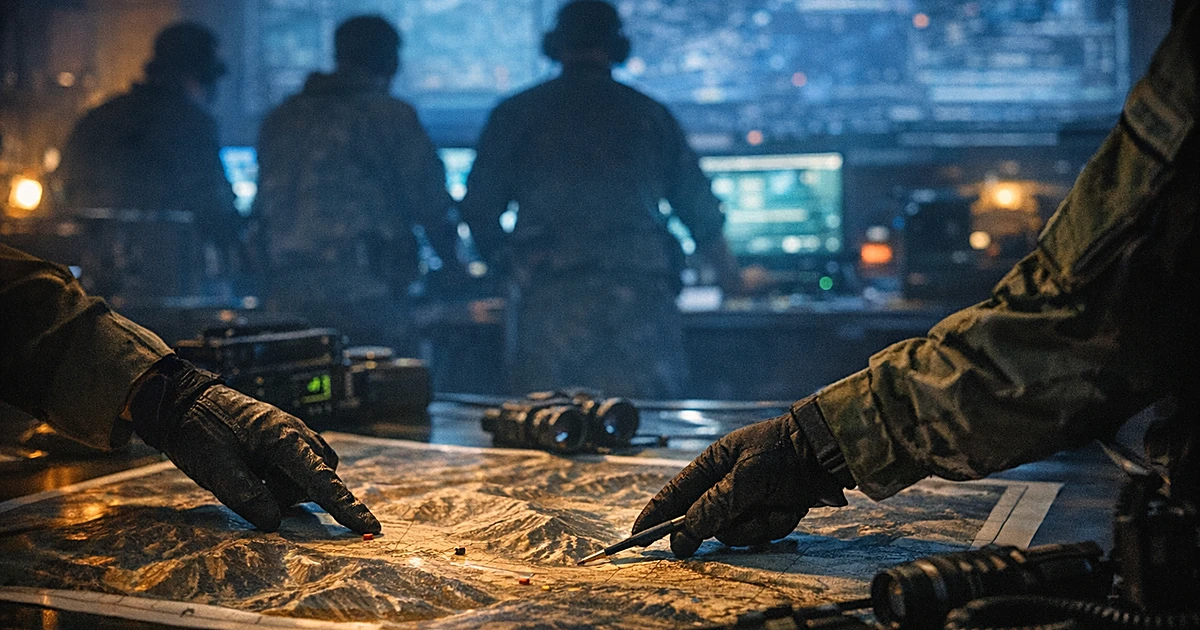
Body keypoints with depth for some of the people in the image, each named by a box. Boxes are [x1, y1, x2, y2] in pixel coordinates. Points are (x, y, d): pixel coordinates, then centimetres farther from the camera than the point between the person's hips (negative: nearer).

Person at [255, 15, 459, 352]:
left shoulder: (279, 119, 16)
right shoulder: (391, 116, -1)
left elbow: (264, 208, 20)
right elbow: (430, 202, 2)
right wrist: (450, 262, 19)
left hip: (286, 298, 5)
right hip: (364, 297, -5)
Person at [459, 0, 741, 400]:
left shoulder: (515, 114, 9)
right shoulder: (650, 115, 14)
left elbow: (479, 208, 8)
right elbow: (700, 209, 19)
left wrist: (509, 263, 26)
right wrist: (733, 275, 34)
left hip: (547, 300, -1)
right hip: (641, 292, 1)